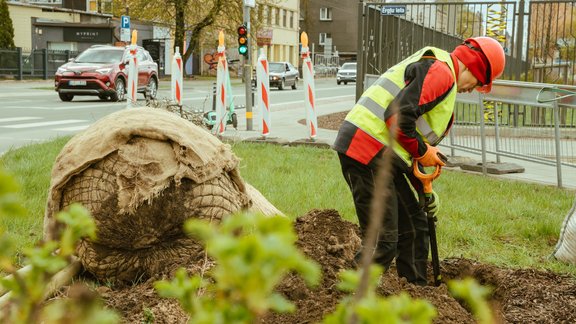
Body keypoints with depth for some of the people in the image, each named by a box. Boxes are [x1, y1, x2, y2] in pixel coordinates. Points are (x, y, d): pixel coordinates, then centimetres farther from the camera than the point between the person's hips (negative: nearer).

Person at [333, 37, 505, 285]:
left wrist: (424, 189, 22)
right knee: (383, 242, -10)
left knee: (414, 226, 19)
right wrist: (422, 151, -9)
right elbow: (398, 116, -24)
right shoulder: (440, 71, -10)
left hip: (383, 156, 11)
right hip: (367, 150, -11)